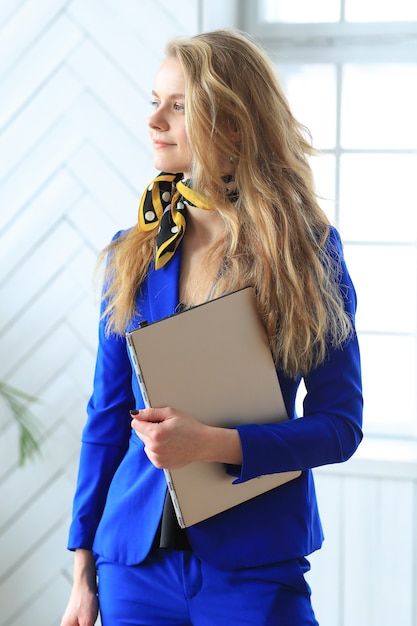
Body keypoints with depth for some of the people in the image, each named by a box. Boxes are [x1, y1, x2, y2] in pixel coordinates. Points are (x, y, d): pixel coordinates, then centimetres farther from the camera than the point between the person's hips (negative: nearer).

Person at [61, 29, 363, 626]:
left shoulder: (309, 252, -4)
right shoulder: (134, 251, 5)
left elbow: (339, 424, -6)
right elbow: (107, 416, 7)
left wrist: (213, 443, -19)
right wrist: (83, 574, 6)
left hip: (254, 570, -3)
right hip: (137, 561, 3)